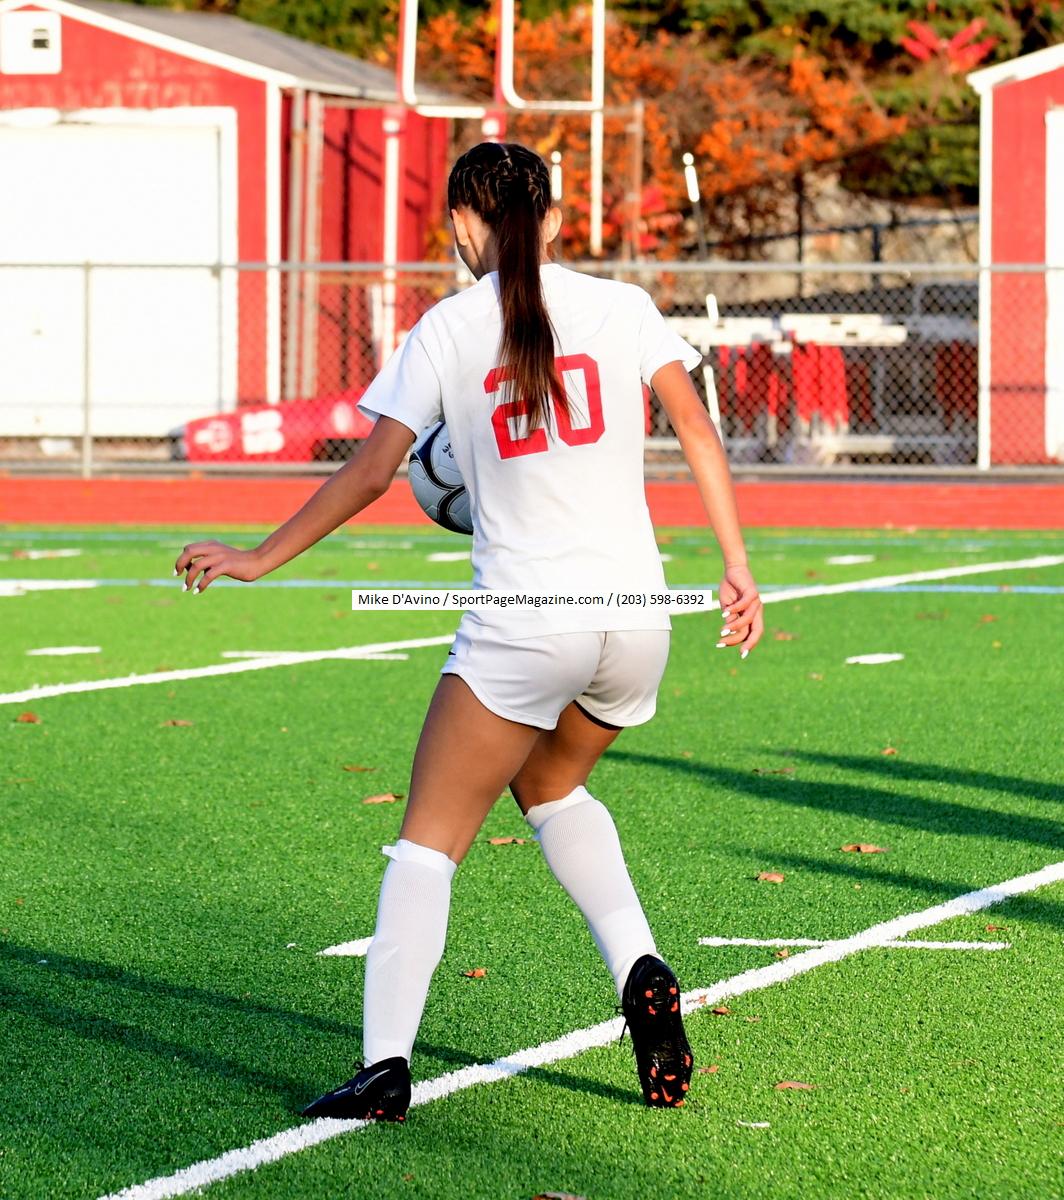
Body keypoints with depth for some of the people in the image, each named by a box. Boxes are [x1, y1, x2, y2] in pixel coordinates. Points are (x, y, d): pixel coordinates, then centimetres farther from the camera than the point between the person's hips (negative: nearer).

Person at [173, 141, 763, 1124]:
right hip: (635, 617, 4)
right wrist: (737, 568, 3)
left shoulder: (446, 331, 0)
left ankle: (386, 1062, -9)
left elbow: (372, 469, -4)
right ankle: (641, 972, 11)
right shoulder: (621, 307, 5)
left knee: (429, 839, 3)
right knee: (553, 788, 29)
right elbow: (699, 431, -1)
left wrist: (260, 559, 5)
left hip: (521, 626, -4)